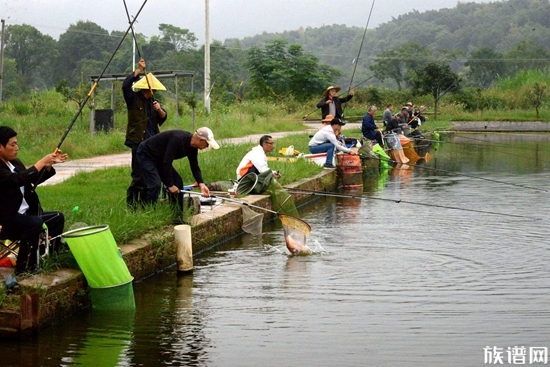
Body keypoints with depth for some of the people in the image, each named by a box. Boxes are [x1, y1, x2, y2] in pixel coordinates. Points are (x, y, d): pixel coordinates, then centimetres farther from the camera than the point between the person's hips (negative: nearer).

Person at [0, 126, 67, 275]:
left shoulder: (15, 163, 9)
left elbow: (34, 180, 16)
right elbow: (18, 179, -33)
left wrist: (49, 164, -1)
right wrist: (42, 162, -26)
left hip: (24, 215, 10)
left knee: (57, 217, 11)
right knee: (34, 223, -33)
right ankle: (24, 268, -21)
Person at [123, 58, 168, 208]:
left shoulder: (153, 101, 15)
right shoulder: (134, 99, -2)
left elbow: (163, 118, 8)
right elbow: (126, 85, -19)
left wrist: (159, 110, -14)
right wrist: (139, 70, -18)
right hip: (139, 142, -6)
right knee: (139, 175, -9)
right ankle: (131, 203, -1)